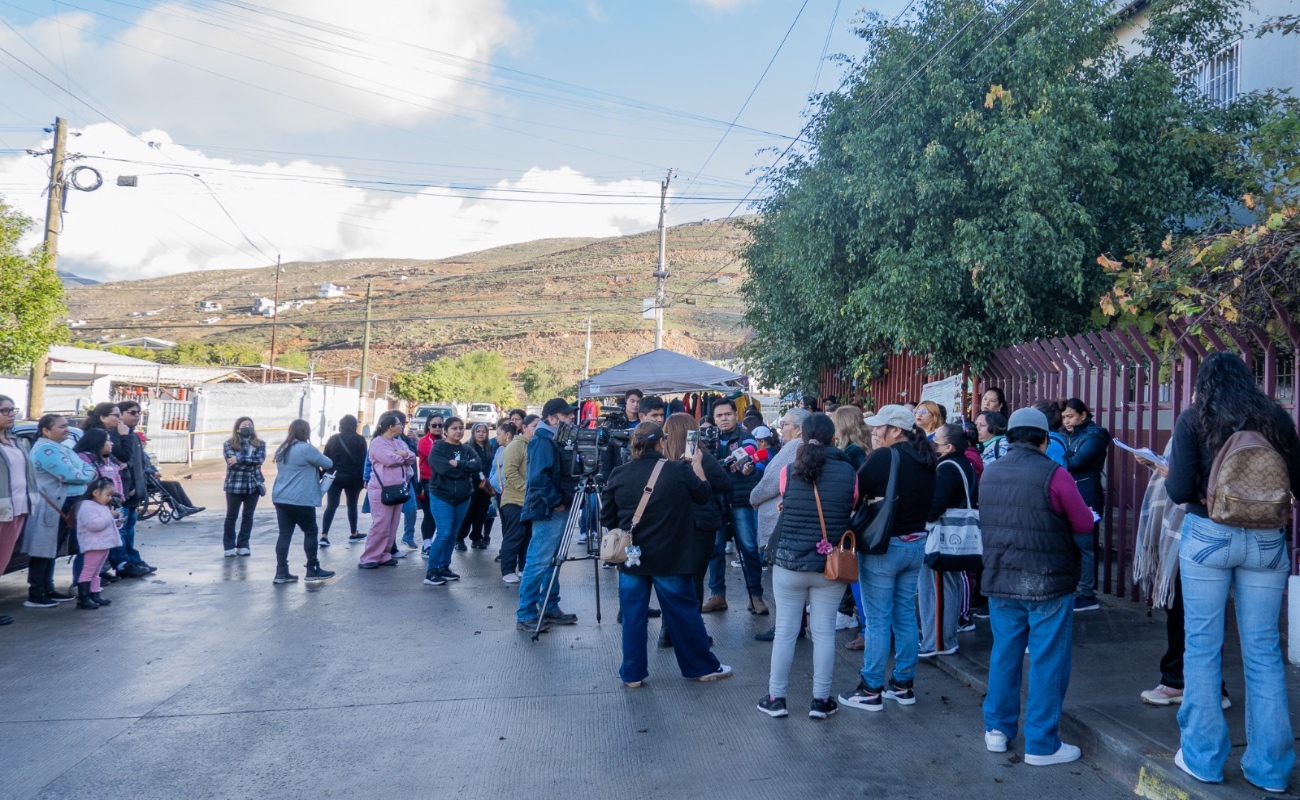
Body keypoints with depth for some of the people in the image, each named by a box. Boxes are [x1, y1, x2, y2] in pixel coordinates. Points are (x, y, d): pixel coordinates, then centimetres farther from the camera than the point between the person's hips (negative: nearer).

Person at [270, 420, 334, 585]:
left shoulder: (282, 450, 14)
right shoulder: (306, 449, -12)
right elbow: (328, 464, -2)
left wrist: (313, 468, 19)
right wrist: (317, 464, 19)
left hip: (281, 498, 8)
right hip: (300, 500, -8)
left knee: (285, 534, 6)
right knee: (310, 532, 5)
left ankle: (281, 572, 4)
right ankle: (312, 570, 11)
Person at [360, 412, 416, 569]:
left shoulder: (399, 442, 16)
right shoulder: (377, 442, -8)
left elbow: (412, 458, 8)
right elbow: (390, 459, -21)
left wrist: (404, 454, -13)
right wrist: (403, 457, -1)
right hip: (381, 490, -8)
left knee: (392, 526, 9)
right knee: (380, 525, -9)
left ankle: (384, 555, 17)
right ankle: (368, 558, -2)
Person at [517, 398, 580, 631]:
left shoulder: (556, 439, 16)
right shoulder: (542, 440, -13)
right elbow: (539, 477, -22)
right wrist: (556, 501, -18)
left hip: (559, 509, 10)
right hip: (547, 510, -10)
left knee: (552, 561, 14)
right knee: (538, 562, -7)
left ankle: (549, 609, 21)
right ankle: (525, 615, -1)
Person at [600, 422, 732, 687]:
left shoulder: (619, 475, -4)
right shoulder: (679, 471, -9)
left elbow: (606, 518, 3)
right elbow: (704, 494, 7)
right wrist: (698, 464, 19)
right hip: (670, 558, -1)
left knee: (632, 614, 10)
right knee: (684, 612, 11)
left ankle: (632, 673, 16)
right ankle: (703, 667, 23)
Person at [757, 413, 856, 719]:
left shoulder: (789, 471, -8)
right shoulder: (849, 472, -7)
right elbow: (853, 513, 6)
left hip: (790, 562, 0)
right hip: (832, 566, 0)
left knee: (785, 631, 9)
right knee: (824, 632, 9)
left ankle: (775, 698, 18)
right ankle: (821, 700, 18)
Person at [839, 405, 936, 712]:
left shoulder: (883, 457, -18)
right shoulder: (927, 461, 5)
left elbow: (854, 494, -15)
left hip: (883, 546, -7)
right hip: (916, 544, 7)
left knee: (878, 619, 0)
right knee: (905, 615, 14)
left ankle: (871, 690, 8)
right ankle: (903, 685, 23)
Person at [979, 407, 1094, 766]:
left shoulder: (989, 474, 3)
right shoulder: (1054, 474, -15)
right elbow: (1084, 524, -6)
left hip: (1000, 581, 5)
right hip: (1048, 583, -5)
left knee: (1004, 655, 15)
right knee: (1047, 662, 4)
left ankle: (997, 729, 24)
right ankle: (1040, 744, 11)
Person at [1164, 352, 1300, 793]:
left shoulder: (1194, 418, -2)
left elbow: (1179, 491, -9)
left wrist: (1169, 476, 12)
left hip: (1209, 536, -2)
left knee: (1203, 646, 5)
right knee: (1264, 650, 8)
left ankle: (1202, 757, 12)